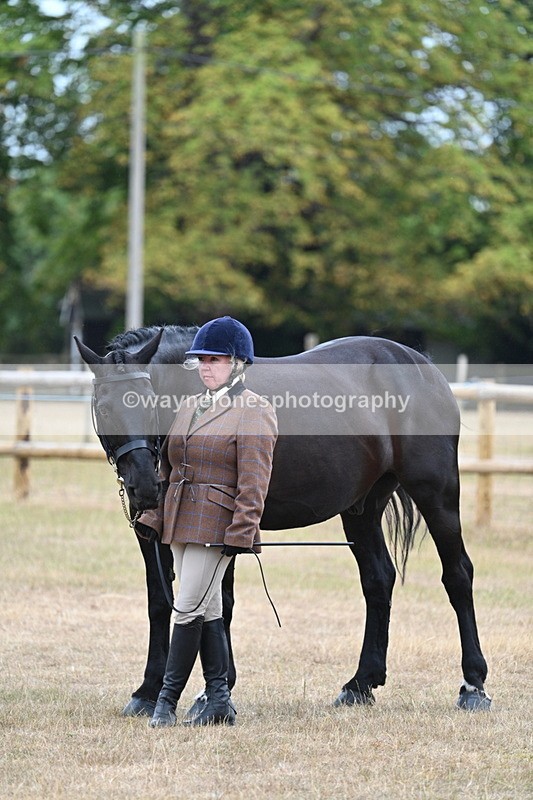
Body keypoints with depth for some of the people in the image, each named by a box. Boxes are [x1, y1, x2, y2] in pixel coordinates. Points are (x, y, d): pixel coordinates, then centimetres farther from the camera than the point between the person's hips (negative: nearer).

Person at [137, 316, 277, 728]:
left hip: (216, 523, -8)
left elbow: (254, 482, -13)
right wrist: (154, 516, 11)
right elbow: (168, 467, 19)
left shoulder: (254, 412, -8)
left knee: (189, 609, -10)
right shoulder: (190, 407, 16)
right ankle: (219, 700, 16)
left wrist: (241, 532, -19)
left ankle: (168, 700, -6)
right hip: (181, 521, 8)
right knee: (208, 611, 11)